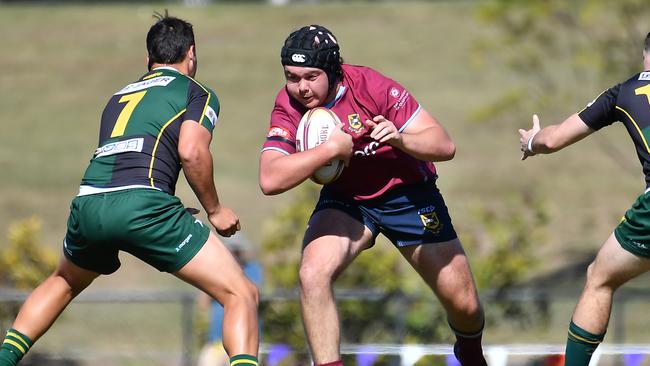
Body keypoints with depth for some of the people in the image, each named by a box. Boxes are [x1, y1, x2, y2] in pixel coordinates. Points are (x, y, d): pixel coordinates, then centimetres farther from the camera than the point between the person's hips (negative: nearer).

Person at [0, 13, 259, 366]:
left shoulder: (119, 96, 31)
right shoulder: (197, 93, 13)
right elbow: (192, 152, -3)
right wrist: (214, 209, 8)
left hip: (87, 204, 6)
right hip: (142, 202, -6)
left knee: (62, 283, 37)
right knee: (241, 295, 0)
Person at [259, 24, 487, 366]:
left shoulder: (370, 86, -25)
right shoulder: (288, 106, -18)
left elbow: (445, 146, -24)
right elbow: (270, 180, -32)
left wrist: (400, 139, -44)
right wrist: (331, 148, -39)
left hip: (407, 193, -1)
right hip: (345, 198, 1)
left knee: (464, 305, 2)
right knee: (312, 274, -28)